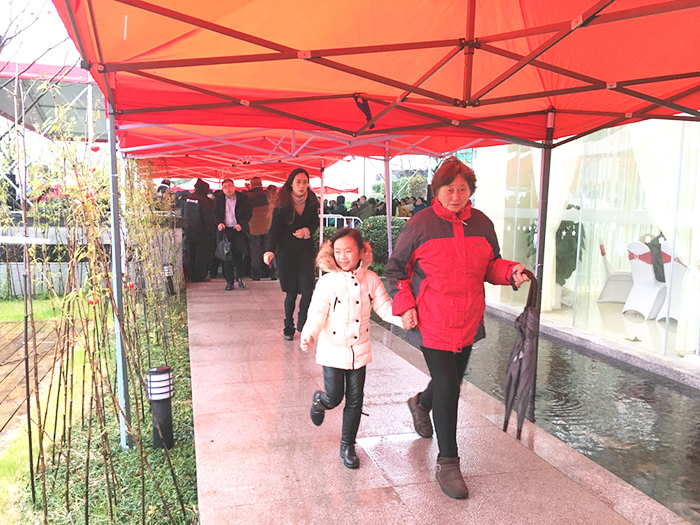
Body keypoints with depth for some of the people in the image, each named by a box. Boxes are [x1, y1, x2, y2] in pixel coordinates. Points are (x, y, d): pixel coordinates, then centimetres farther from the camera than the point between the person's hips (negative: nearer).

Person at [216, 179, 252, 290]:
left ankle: (239, 277, 10)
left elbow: (249, 212, 1)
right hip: (226, 230, 2)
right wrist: (219, 223, -6)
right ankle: (229, 281, 9)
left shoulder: (243, 197, 0)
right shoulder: (219, 198, 8)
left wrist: (241, 224, -12)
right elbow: (217, 213, 13)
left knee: (240, 253, -11)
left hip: (239, 230, -2)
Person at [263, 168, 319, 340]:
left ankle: (302, 323, 16)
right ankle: (288, 326, 23)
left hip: (306, 250, 2)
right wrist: (270, 250, -30)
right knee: (291, 292, 2)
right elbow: (275, 229, -15)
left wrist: (307, 230, -11)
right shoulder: (282, 204, -10)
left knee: (307, 290, -8)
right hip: (286, 251, -2)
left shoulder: (312, 201, -1)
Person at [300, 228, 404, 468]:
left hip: (359, 350, 3)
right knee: (333, 398, 4)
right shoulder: (328, 282, -12)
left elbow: (385, 308, -1)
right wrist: (309, 334, -35)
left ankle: (348, 445, 28)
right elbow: (317, 313, -16)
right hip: (333, 350, -3)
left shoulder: (371, 279, -3)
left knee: (355, 399, 9)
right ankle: (319, 400, 42)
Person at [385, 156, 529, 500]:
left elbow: (491, 265, 14)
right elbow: (395, 268, -1)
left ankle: (421, 404, 56)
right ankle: (448, 464, 12)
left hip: (468, 321, 5)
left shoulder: (482, 224, 4)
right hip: (432, 323, -5)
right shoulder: (420, 225, -8)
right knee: (447, 388, -5)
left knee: (452, 383, 20)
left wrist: (510, 272, -8)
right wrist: (405, 305, -11)